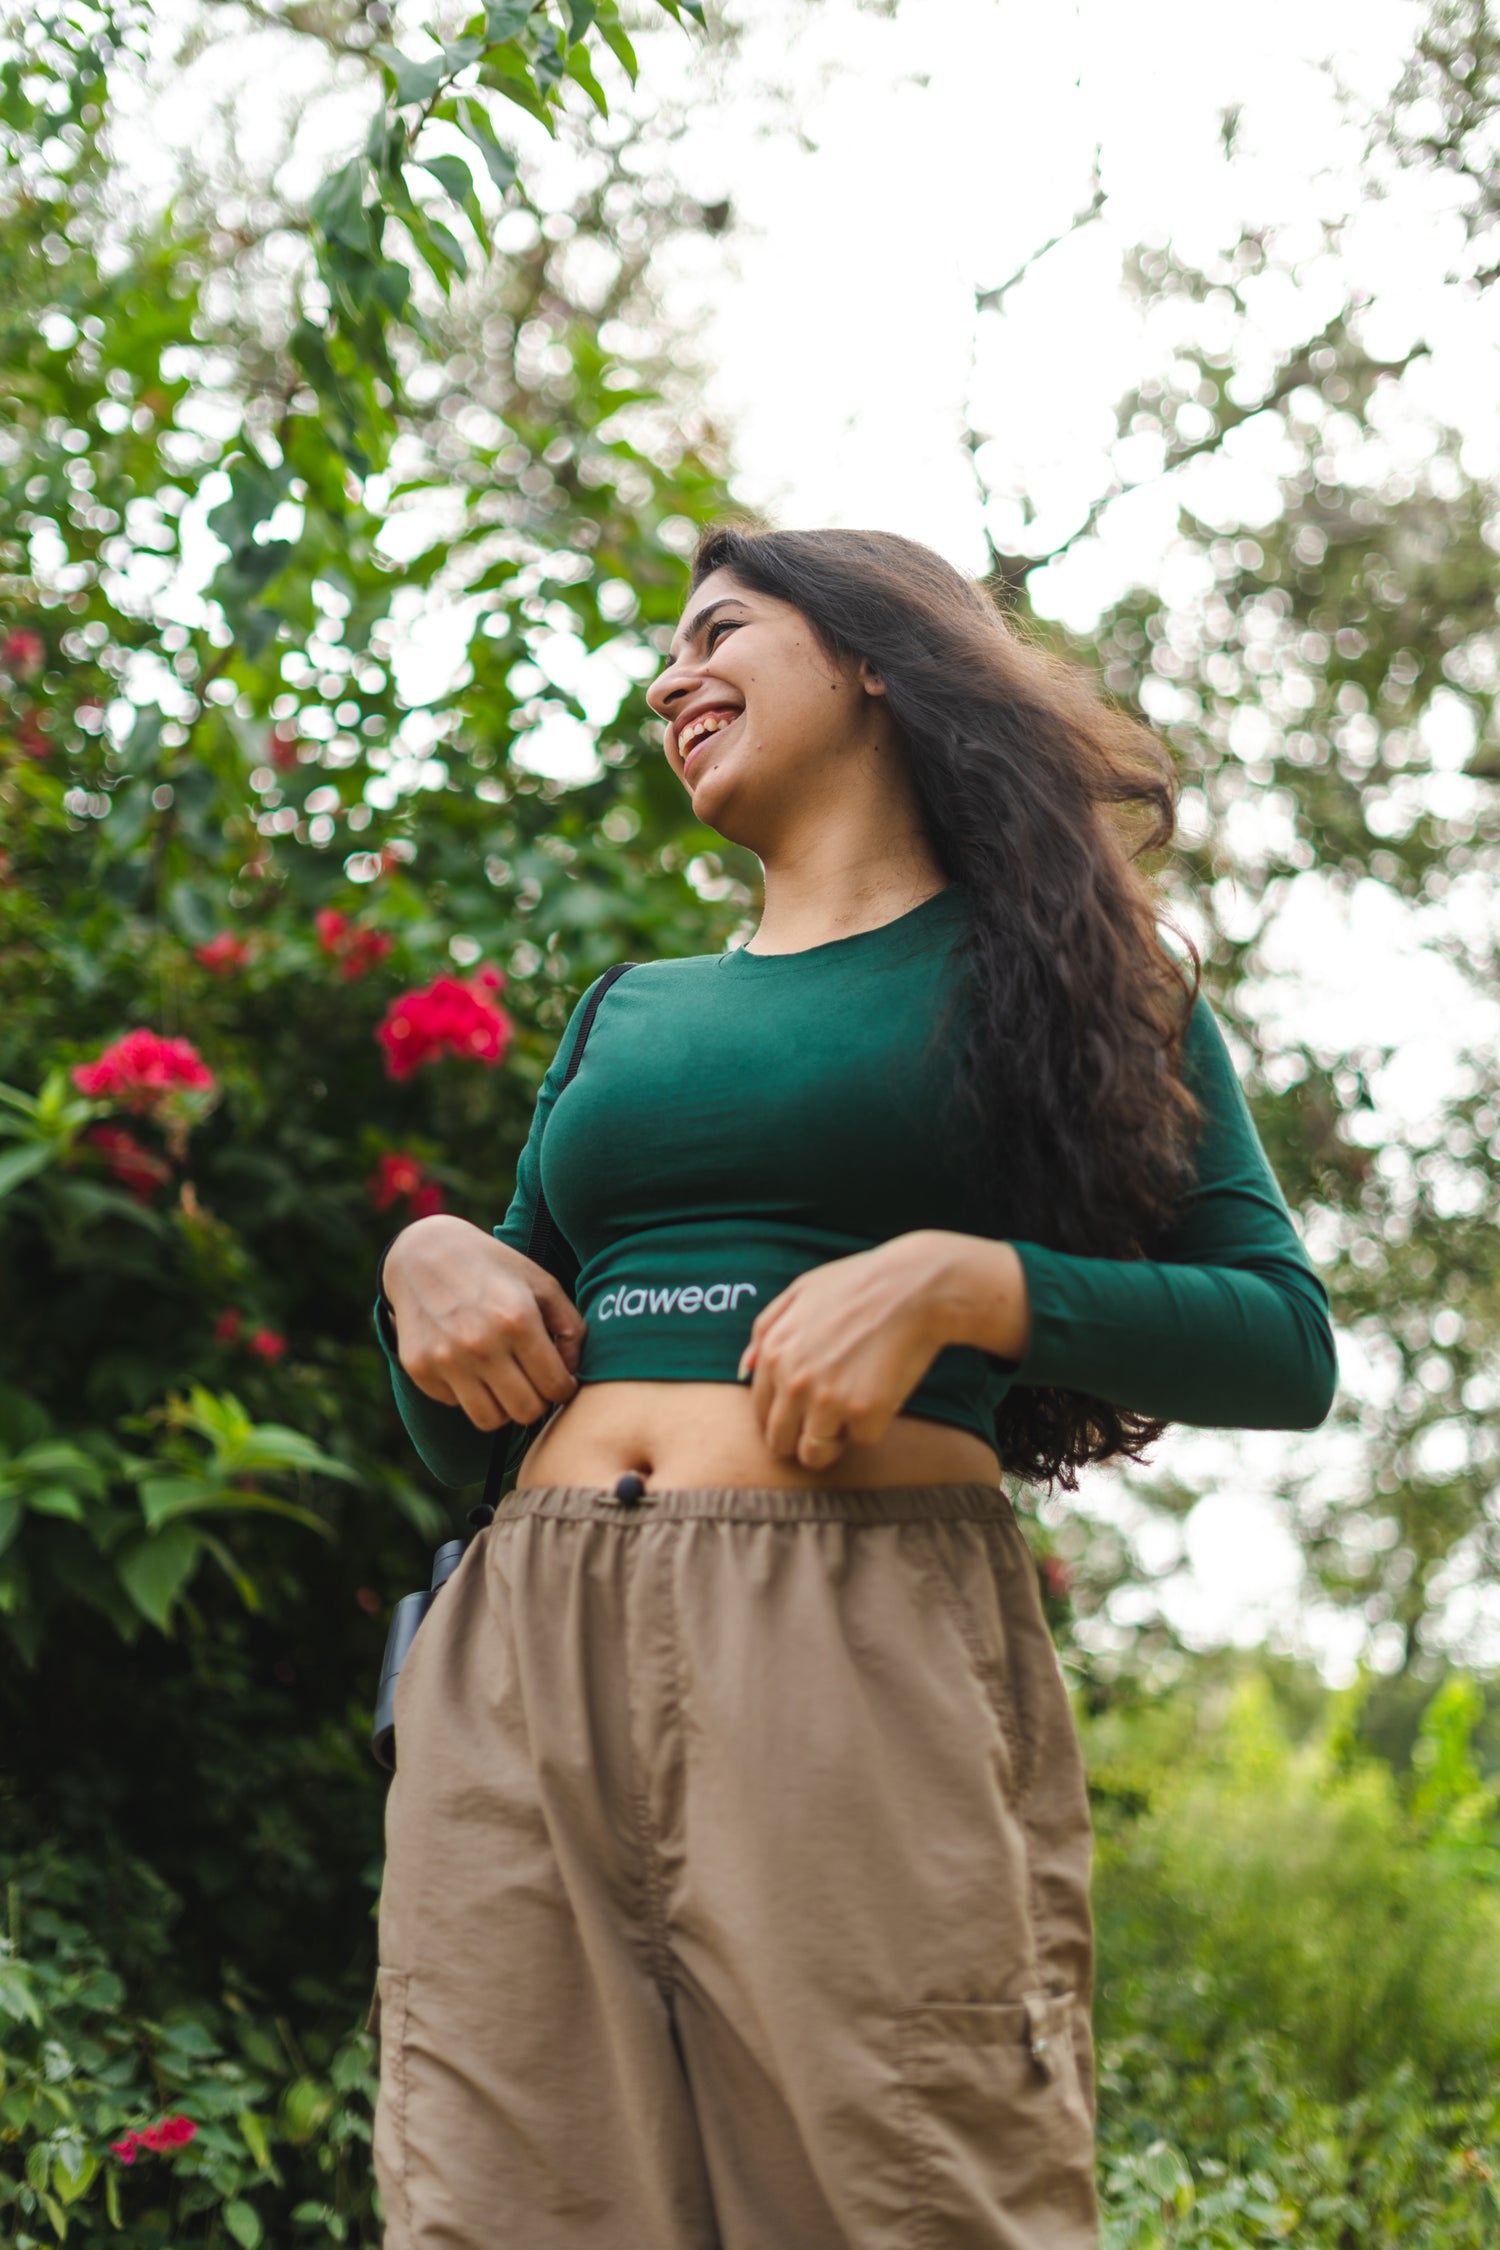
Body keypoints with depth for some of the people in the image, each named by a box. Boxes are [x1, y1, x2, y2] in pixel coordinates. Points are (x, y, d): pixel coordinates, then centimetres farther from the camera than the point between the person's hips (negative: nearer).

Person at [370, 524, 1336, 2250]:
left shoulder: (1040, 966, 11)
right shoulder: (629, 1016, 25)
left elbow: (1286, 1341, 2)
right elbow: (459, 1436, 27)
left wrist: (958, 1282, -12)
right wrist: (423, 1261, 6)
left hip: (857, 1650, -4)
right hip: (521, 1654, 5)